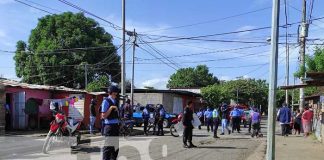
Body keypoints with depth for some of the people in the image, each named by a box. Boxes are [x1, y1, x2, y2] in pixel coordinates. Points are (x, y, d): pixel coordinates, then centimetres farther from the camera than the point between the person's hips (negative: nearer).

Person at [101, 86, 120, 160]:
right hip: (109, 126, -8)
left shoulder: (116, 101, 15)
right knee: (108, 146, -8)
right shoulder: (106, 101, -9)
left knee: (116, 146, 14)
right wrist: (111, 108, -20)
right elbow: (103, 116, -13)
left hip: (116, 126, 8)